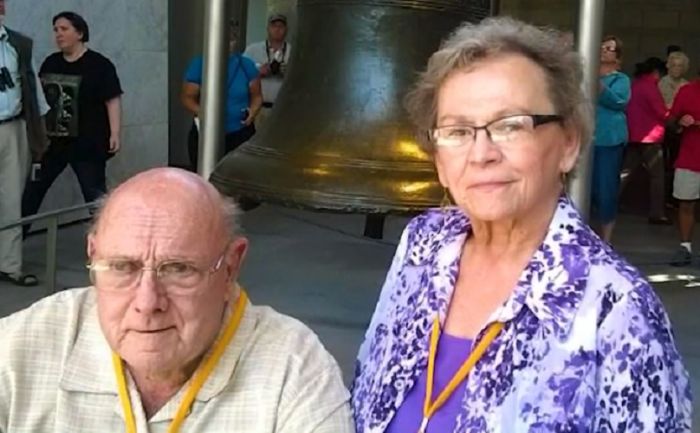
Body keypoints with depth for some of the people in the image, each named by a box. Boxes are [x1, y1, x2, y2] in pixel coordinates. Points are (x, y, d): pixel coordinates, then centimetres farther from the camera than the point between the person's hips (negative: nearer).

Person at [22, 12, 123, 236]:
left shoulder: (99, 65, -7)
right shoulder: (50, 63, 10)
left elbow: (113, 101, -11)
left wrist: (115, 134, -19)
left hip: (87, 143, -6)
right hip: (51, 141, 6)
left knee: (96, 197, 1)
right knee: (30, 191, 9)